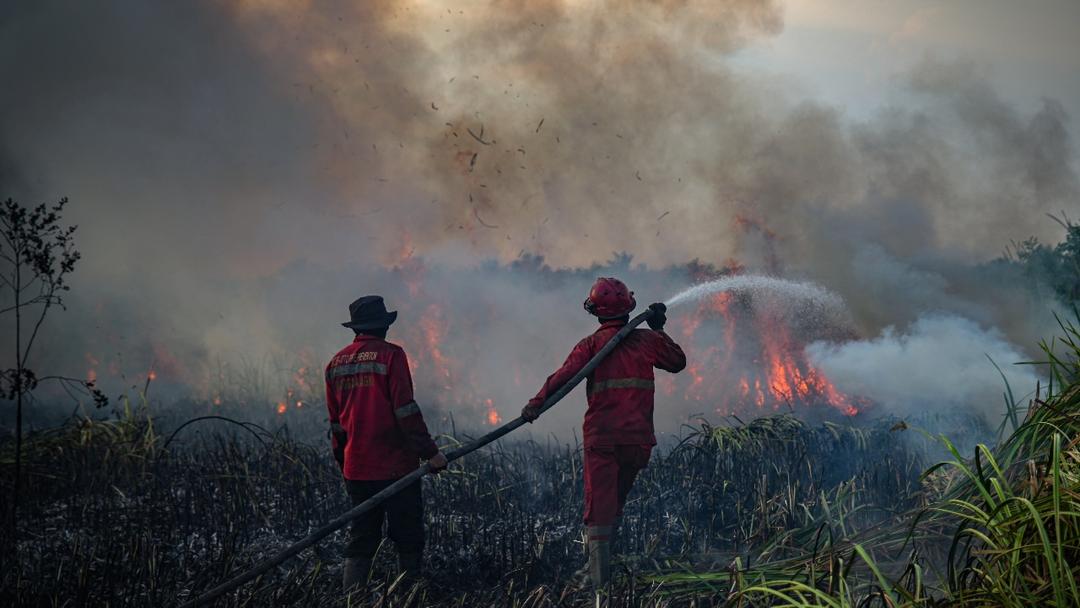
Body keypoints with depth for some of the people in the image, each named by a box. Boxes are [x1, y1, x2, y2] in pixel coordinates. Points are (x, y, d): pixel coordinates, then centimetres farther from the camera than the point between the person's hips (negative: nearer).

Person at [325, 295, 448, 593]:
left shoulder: (336, 363, 11)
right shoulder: (390, 355, -8)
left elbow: (336, 423, 16)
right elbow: (406, 410, -15)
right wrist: (429, 451, -12)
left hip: (357, 468, 6)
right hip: (396, 467, -6)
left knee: (360, 542, 11)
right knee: (408, 539, 2)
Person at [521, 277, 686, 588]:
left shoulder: (592, 344, -2)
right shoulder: (647, 340, 5)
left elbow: (564, 375, -18)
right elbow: (678, 362, 22)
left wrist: (536, 404, -26)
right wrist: (659, 330, 29)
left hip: (602, 437, -2)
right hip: (638, 438, 3)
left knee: (600, 503, 0)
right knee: (618, 500, 19)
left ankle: (599, 574, -8)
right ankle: (600, 559, 27)